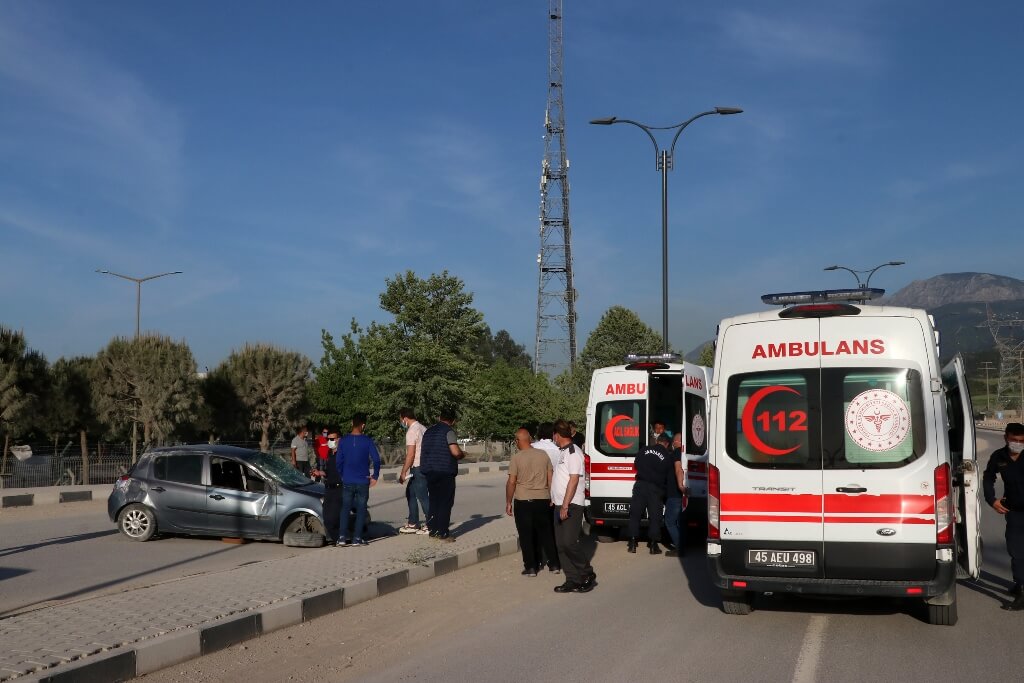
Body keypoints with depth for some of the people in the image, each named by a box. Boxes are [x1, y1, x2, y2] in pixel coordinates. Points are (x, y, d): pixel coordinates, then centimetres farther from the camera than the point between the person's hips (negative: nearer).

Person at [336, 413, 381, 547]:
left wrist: (341, 476, 14)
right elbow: (376, 459, -10)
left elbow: (339, 461, 1)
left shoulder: (343, 440, -1)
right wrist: (375, 476, 1)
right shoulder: (367, 441, -7)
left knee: (345, 508, 11)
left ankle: (342, 537, 5)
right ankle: (357, 538, 3)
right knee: (361, 509, 5)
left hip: (347, 481, 2)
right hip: (363, 481, -2)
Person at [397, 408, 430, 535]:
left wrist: (403, 473, -14)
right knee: (410, 493, 17)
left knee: (422, 496, -4)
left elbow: (410, 455, -19)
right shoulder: (423, 428, 14)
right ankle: (412, 524, 21)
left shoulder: (412, 431, -15)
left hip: (418, 468, -10)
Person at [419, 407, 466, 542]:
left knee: (433, 501, 13)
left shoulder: (428, 431, 15)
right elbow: (455, 451, -19)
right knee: (446, 503, -2)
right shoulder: (449, 431, -8)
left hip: (429, 471, 7)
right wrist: (462, 455, 3)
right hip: (445, 471, -7)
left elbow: (423, 451, 21)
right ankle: (443, 533, -3)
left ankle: (433, 530, 15)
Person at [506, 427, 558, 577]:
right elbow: (550, 479, 6)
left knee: (527, 536, 5)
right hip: (543, 500, 4)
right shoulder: (543, 454, 2)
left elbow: (511, 482, -10)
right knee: (547, 534, 14)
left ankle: (531, 567, 6)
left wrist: (508, 502, -2)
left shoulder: (516, 458, -10)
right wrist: (551, 498, 15)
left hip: (523, 502, -4)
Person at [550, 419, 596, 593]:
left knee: (569, 542, -14)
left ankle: (588, 575, 2)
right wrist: (555, 500, 21)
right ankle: (572, 580, 11)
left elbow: (573, 480, -18)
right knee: (561, 544, 6)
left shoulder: (573, 453, -12)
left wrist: (565, 505, -21)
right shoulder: (562, 452, 16)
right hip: (560, 505, 9)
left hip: (571, 506, -9)